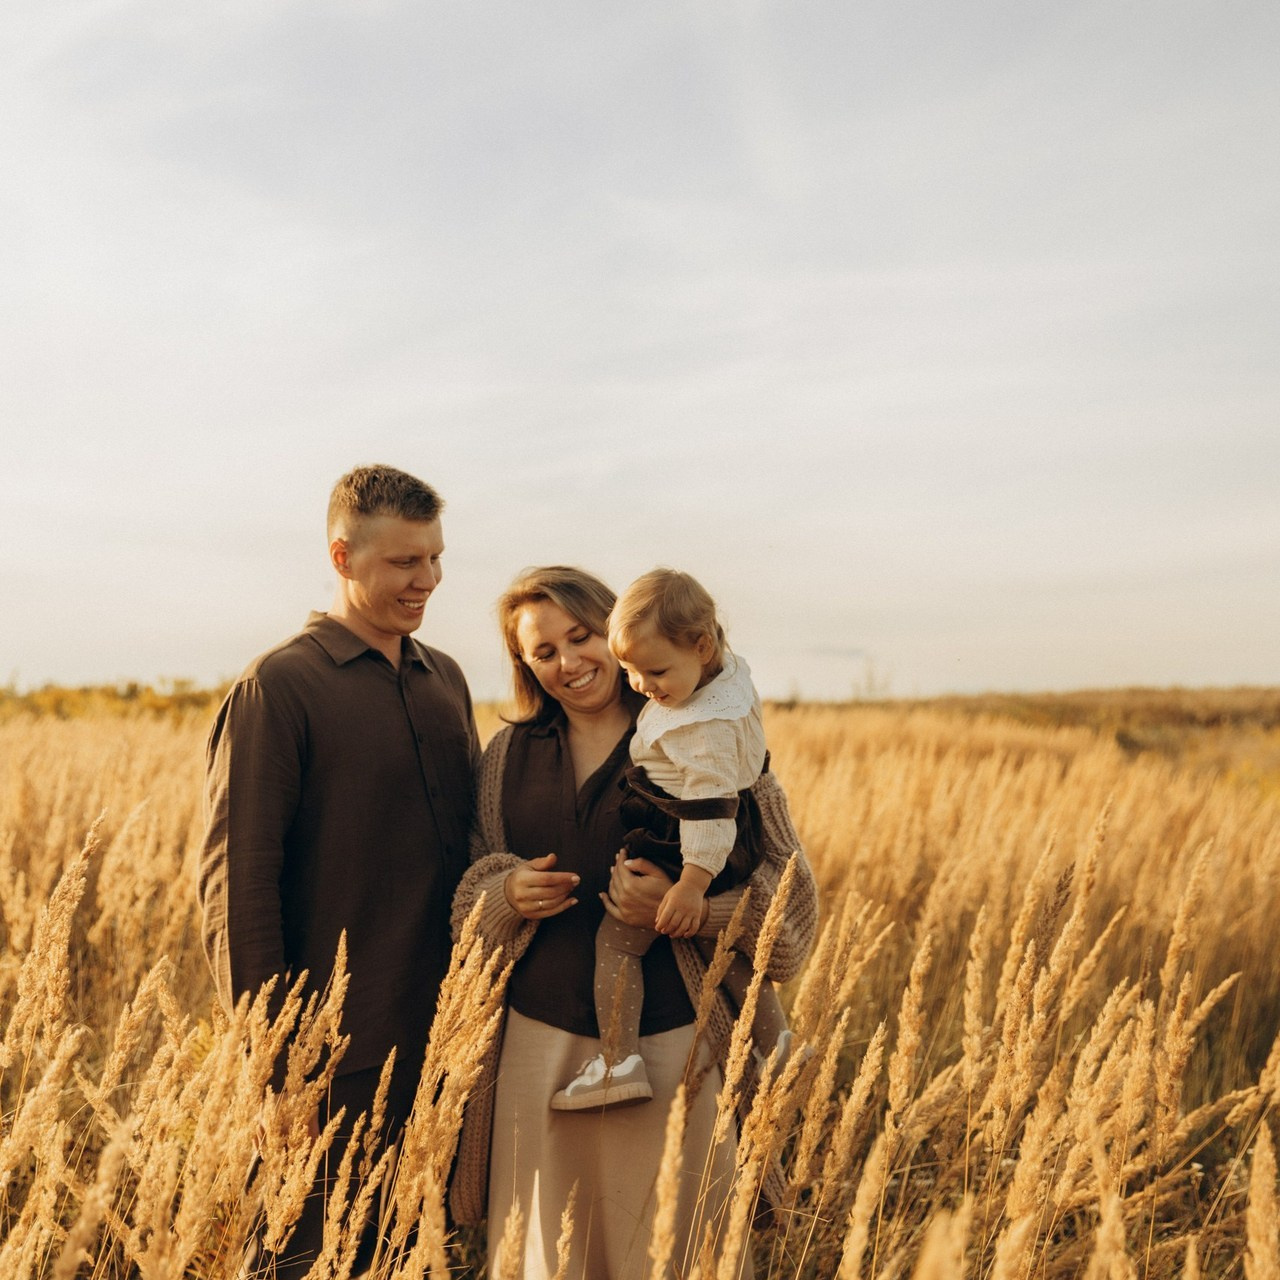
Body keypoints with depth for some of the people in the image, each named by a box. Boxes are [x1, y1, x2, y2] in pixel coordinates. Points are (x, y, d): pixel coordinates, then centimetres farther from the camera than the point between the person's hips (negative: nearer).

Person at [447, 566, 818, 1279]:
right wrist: (508, 895, -8)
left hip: (670, 1046, -3)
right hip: (539, 1042, 3)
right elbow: (470, 890, 15)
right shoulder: (509, 756, 9)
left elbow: (792, 894, -5)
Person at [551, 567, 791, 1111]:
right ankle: (774, 1041, 35)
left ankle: (618, 1062, -4)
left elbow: (709, 808, -27)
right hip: (730, 851, 10)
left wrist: (691, 885, -26)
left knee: (615, 941, -2)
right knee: (722, 949, 24)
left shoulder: (705, 728, -28)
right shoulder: (729, 673, 0)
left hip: (678, 853, -10)